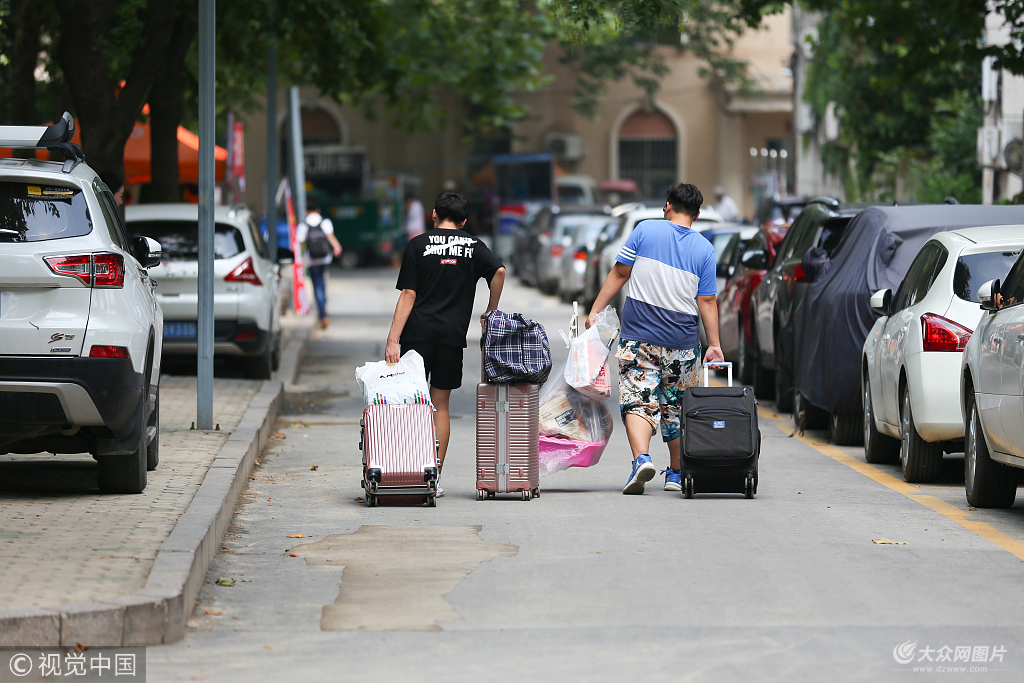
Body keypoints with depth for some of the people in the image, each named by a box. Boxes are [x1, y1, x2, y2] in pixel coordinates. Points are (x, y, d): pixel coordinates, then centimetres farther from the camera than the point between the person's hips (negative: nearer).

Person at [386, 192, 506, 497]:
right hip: (452, 333, 1)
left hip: (417, 332, -1)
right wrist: (491, 312, 4)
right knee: (440, 405, 9)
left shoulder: (419, 244, 3)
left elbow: (408, 295, -3)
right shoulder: (473, 246, 8)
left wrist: (393, 340, -5)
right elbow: (499, 270, -10)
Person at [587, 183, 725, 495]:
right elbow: (707, 302, 3)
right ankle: (676, 473, 22)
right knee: (677, 406, 15)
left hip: (638, 337, -2)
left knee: (638, 401, -4)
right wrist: (714, 344, 9)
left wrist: (595, 311, 6)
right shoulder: (704, 249, 3)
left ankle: (641, 457, -28)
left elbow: (619, 274, 0)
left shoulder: (645, 230, 0)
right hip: (682, 341, 2)